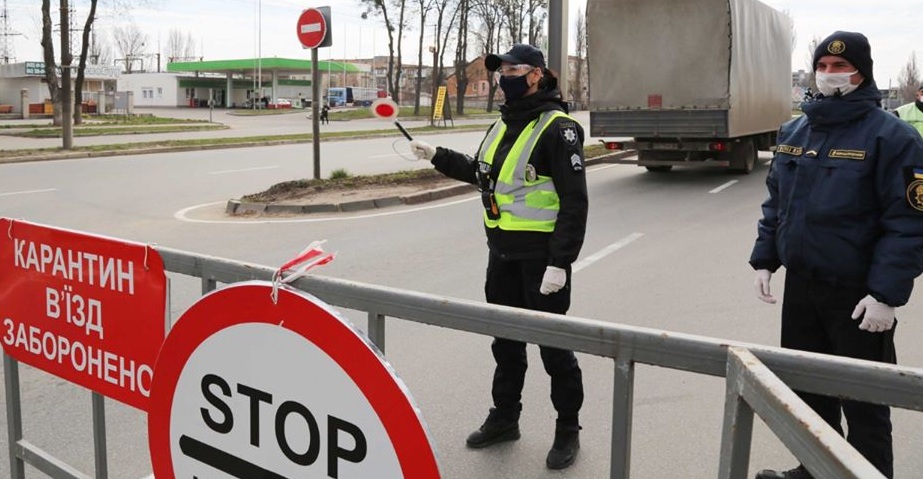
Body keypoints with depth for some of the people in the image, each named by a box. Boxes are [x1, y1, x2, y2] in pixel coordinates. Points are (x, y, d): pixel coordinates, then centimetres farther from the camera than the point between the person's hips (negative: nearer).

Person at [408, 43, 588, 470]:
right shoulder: (503, 125, 12)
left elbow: (574, 201, -18)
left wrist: (560, 263, -22)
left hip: (541, 255, -8)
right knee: (505, 339, 18)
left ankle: (568, 428, 22)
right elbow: (483, 175, 26)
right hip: (502, 253, 8)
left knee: (552, 343, 4)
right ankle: (504, 417, 35)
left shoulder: (558, 128, -14)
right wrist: (437, 156, 20)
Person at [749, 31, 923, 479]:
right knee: (807, 387, 19)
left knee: (863, 402, 5)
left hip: (857, 294, -6)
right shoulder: (793, 131, 8)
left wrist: (886, 294, -21)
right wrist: (764, 260, 9)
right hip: (799, 285, 6)